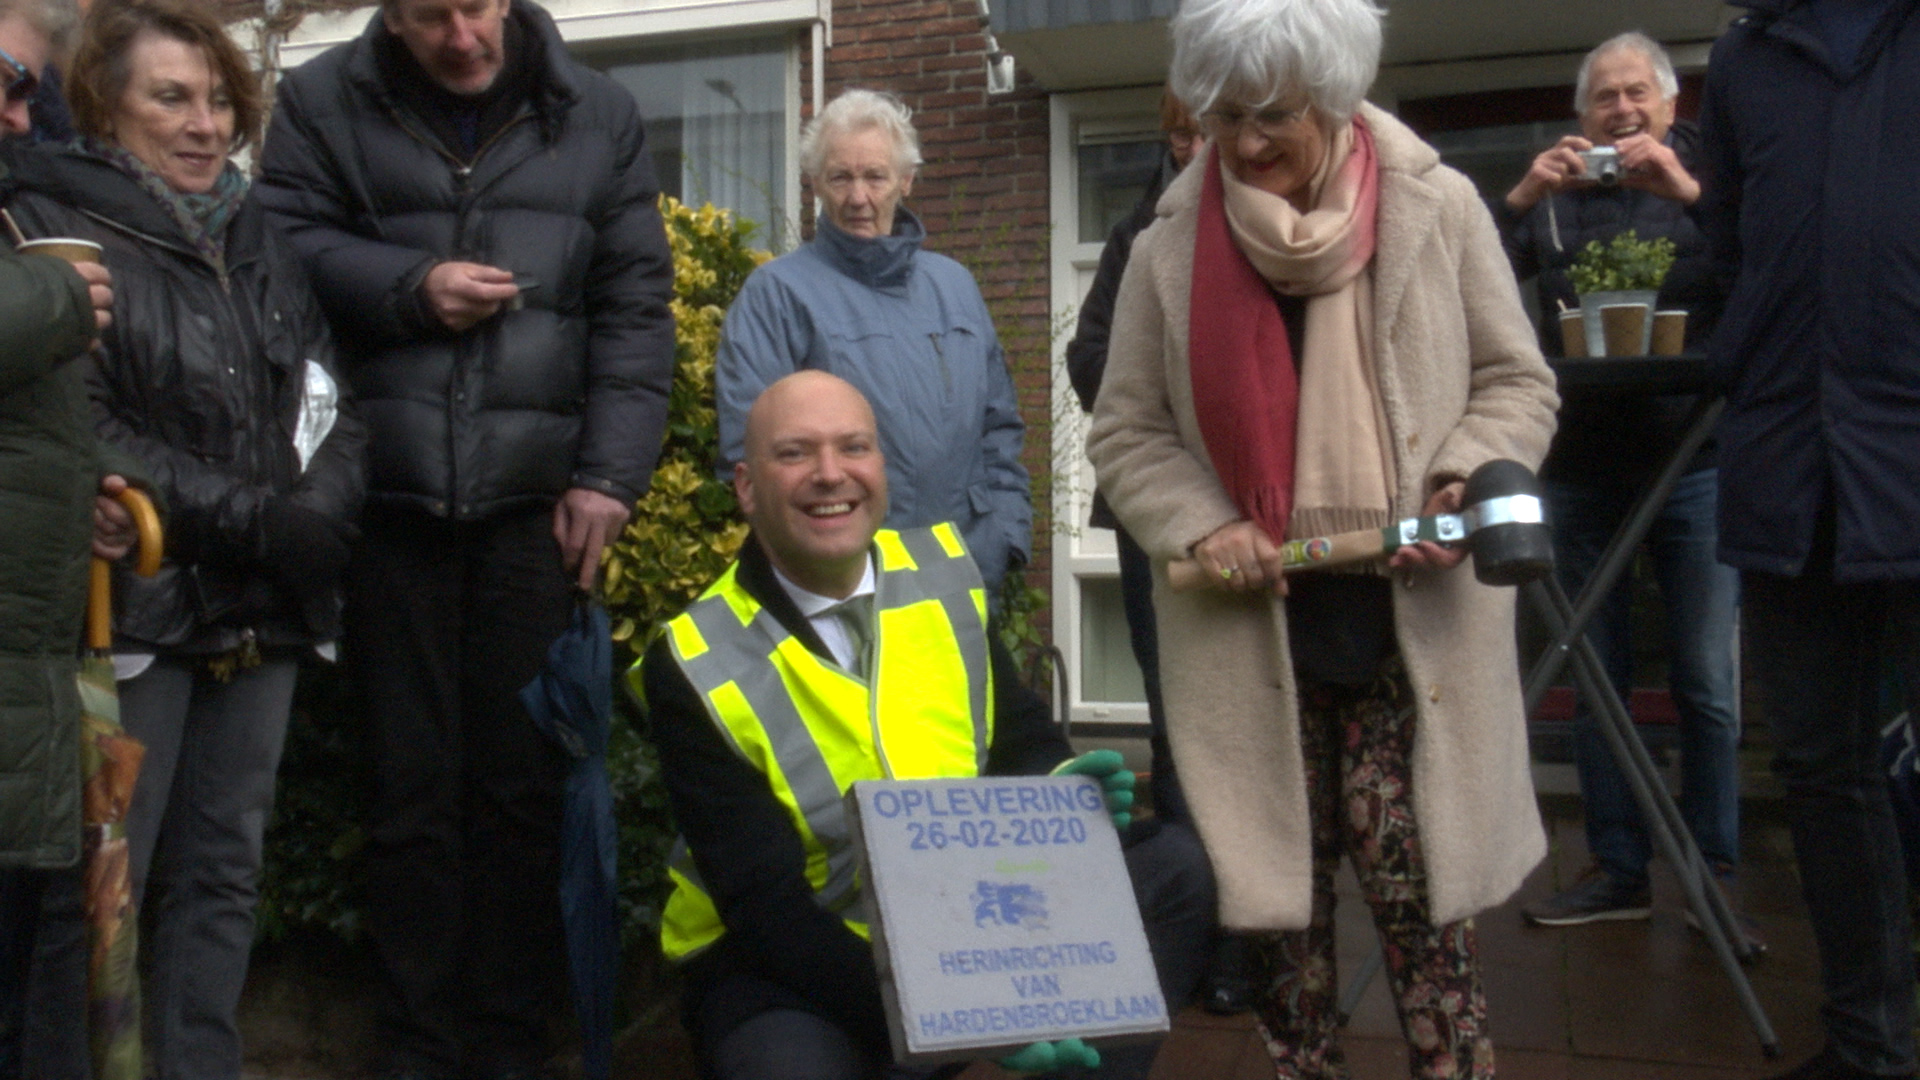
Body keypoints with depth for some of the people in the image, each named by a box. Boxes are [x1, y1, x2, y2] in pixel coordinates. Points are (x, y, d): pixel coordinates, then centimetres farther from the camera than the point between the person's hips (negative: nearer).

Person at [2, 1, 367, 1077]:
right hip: (134, 607, -5)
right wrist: (256, 517, -17)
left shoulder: (261, 241, 16)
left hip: (263, 609, 6)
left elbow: (330, 401, 12)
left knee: (225, 870, 11)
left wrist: (322, 512, -8)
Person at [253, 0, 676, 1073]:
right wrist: (410, 290, -10)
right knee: (413, 784, 6)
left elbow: (634, 309, 6)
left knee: (525, 783, 5)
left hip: (538, 505, 0)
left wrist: (610, 474, -3)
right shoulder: (327, 102, 9)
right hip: (388, 501, 0)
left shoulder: (599, 116, 10)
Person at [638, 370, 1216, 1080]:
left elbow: (1024, 740, 8)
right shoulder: (692, 668, -15)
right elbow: (769, 909, -20)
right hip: (791, 969, -4)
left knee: (1175, 866, -11)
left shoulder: (941, 572, -1)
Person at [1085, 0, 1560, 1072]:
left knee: (1418, 882, -4)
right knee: (1281, 883, 8)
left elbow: (1517, 382, 8)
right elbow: (1125, 433, 9)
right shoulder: (1171, 247, 5)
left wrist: (1464, 484, -11)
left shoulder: (1438, 207, 2)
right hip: (1250, 624, 2)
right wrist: (1203, 527, -8)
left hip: (1413, 617, -1)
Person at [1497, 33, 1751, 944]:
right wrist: (1522, 198, -11)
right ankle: (1618, 871, 15)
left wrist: (1688, 193, -17)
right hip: (1582, 467, 2)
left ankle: (1714, 876, 8)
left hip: (1692, 462, -2)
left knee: (1707, 683, -2)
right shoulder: (1556, 194, 13)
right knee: (1596, 679, 6)